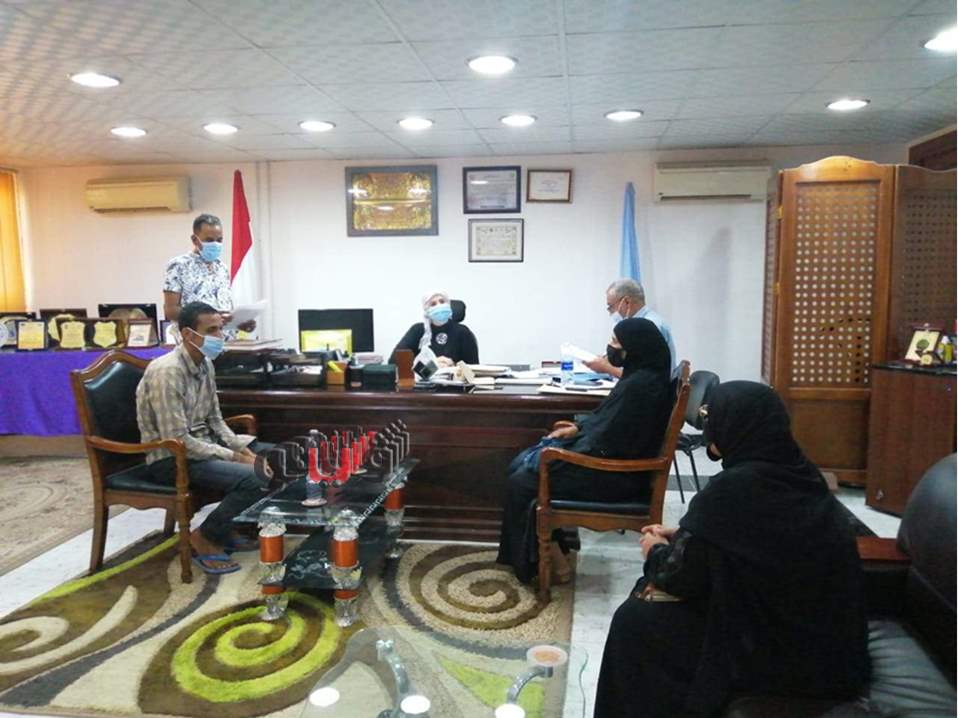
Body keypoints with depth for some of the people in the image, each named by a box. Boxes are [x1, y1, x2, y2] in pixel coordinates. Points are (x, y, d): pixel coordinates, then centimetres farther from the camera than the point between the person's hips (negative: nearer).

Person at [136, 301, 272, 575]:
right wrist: (234, 457, -23)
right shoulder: (167, 372, -23)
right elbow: (177, 441, -26)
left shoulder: (206, 364, 5)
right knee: (252, 479, -27)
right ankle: (205, 538, -4)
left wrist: (241, 447, -5)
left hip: (202, 444, 9)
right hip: (171, 458, -9)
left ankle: (228, 527, 13)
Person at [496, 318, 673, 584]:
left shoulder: (639, 385, -24)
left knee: (521, 483, -7)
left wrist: (563, 451, -12)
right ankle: (552, 548, 15)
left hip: (614, 473, -10)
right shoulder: (640, 375, 6)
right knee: (520, 465, 8)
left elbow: (606, 442, -23)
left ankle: (542, 560, 9)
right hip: (611, 455, 10)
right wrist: (577, 428, 8)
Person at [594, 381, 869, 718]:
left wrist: (657, 552, 5)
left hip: (777, 652, -8)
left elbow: (681, 577, -15)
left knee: (634, 621, 4)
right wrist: (680, 537, 13)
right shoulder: (799, 472, 0)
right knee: (653, 591, 18)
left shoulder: (731, 489, -24)